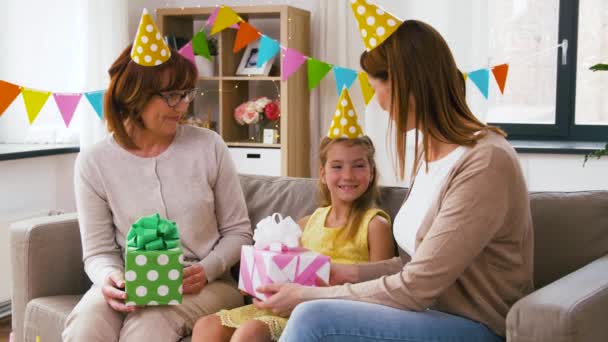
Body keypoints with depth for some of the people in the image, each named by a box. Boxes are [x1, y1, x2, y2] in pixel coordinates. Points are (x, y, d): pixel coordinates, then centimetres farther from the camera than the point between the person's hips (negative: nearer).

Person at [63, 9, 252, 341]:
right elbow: (99, 250, 3)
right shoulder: (94, 163, -1)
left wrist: (207, 270, -14)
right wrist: (110, 278, -20)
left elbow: (238, 230, 5)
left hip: (205, 285, -1)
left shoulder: (209, 146, -1)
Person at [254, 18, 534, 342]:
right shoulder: (429, 149, 8)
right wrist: (351, 272, 3)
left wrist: (308, 296, -15)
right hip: (432, 313, 8)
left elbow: (415, 288, -21)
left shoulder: (485, 163, -20)